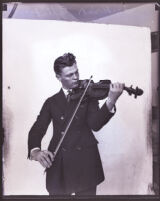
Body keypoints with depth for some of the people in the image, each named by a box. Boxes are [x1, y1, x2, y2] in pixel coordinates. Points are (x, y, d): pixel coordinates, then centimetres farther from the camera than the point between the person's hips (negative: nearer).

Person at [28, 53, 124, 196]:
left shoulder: (88, 96, 4)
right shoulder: (51, 102, 9)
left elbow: (95, 124, -11)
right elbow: (37, 129, 1)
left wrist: (111, 101, -28)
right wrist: (35, 151, -20)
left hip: (85, 164, -1)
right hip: (59, 166, 1)